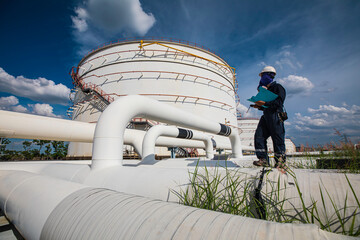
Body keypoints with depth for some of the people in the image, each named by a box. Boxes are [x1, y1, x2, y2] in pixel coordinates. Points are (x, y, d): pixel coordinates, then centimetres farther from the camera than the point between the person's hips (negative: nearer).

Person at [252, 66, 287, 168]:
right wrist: (259, 106, 12)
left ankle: (281, 161, 6)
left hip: (275, 116, -8)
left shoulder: (278, 87, 1)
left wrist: (264, 103, -20)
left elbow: (279, 102, -14)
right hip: (266, 116, 8)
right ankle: (263, 159, -2)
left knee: (277, 139, -5)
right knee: (259, 136, -4)